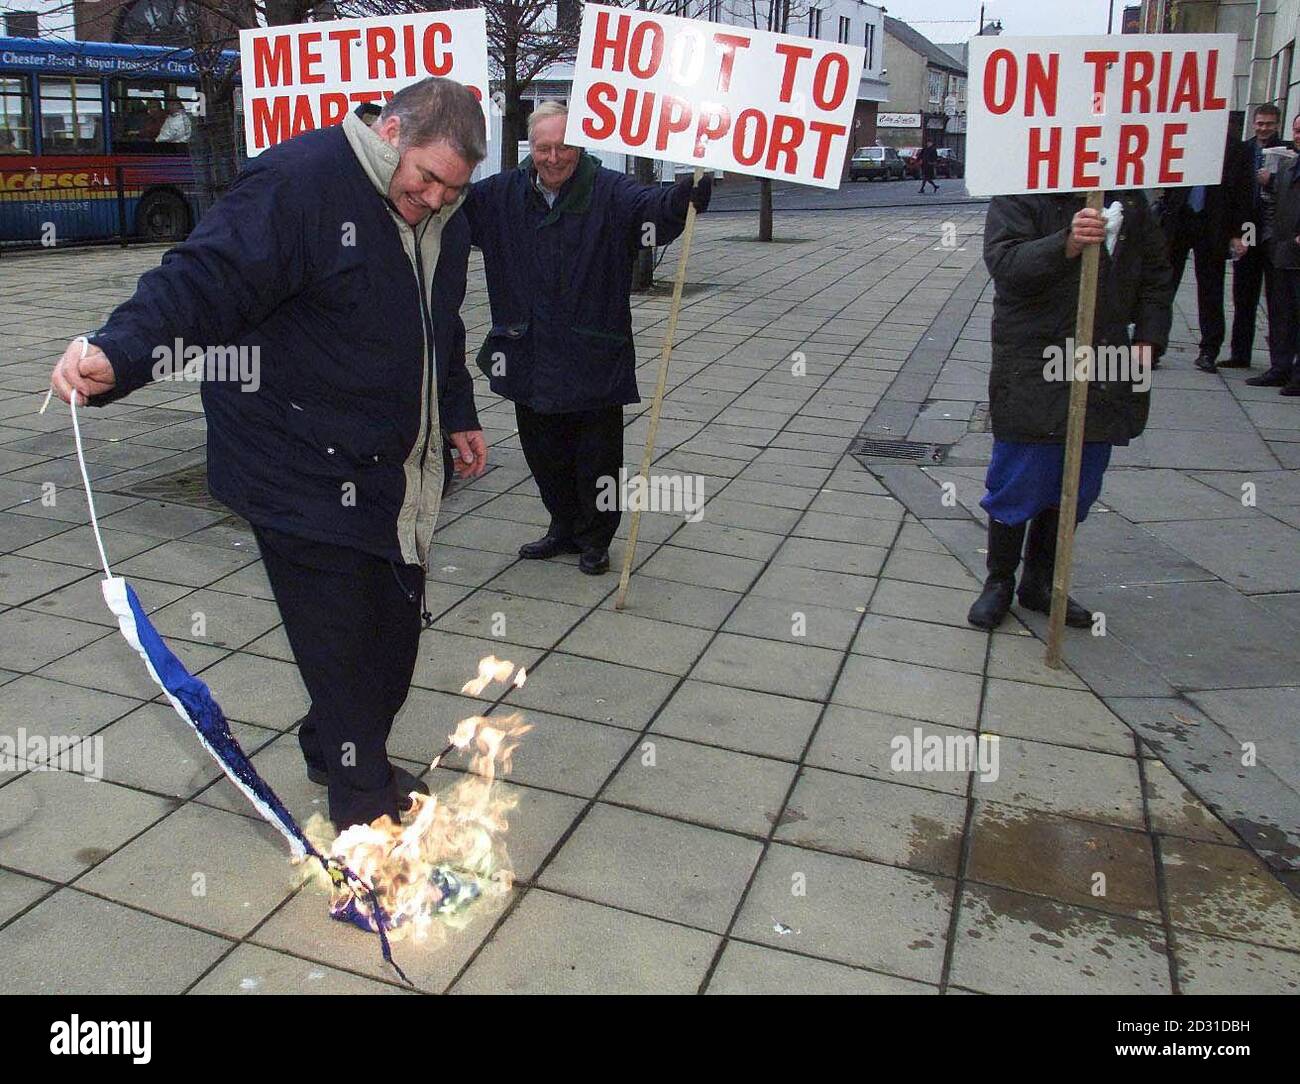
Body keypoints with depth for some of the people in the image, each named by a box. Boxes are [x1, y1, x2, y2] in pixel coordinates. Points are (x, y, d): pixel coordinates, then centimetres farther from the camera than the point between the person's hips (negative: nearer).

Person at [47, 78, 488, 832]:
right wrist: (121, 353, -41)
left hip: (393, 466, 8)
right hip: (301, 465, -8)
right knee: (339, 630, -3)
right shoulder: (297, 182, -17)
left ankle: (340, 751, 37)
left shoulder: (445, 217, 9)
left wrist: (457, 415, 29)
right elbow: (206, 280, -25)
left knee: (396, 617, 13)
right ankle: (361, 787, 20)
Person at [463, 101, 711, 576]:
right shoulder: (503, 194, 5)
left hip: (594, 362, -4)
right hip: (530, 359, 4)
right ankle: (564, 529, 37)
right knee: (544, 455, 16)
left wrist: (688, 194, -47)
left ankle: (595, 539, 25)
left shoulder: (610, 192, -8)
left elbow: (654, 206, -25)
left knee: (598, 457, 5)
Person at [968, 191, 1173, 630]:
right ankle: (999, 582, 20)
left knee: (1077, 488, 11)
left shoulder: (1130, 198, 11)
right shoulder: (1017, 197, -6)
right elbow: (1004, 261, -22)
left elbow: (1155, 272, 18)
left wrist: (1148, 340, 6)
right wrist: (1066, 244, -38)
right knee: (1018, 483, 0)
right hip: (1032, 374, -5)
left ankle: (1040, 583, 27)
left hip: (1105, 371, 5)